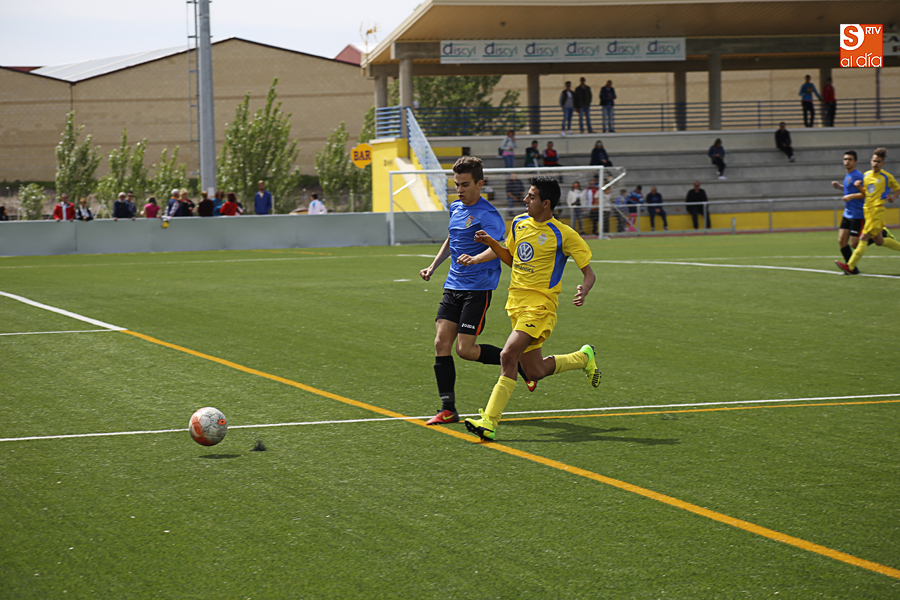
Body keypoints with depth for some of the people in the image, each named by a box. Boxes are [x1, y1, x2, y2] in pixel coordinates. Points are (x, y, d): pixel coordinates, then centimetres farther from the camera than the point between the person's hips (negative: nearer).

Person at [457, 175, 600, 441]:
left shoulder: (563, 234, -9)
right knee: (535, 372, 10)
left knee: (508, 355, -23)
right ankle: (583, 357, 37)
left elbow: (589, 272, -5)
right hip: (516, 303, 7)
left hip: (540, 306, -7)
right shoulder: (519, 223, 9)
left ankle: (489, 422, -22)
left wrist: (584, 290, -27)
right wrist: (491, 244, 7)